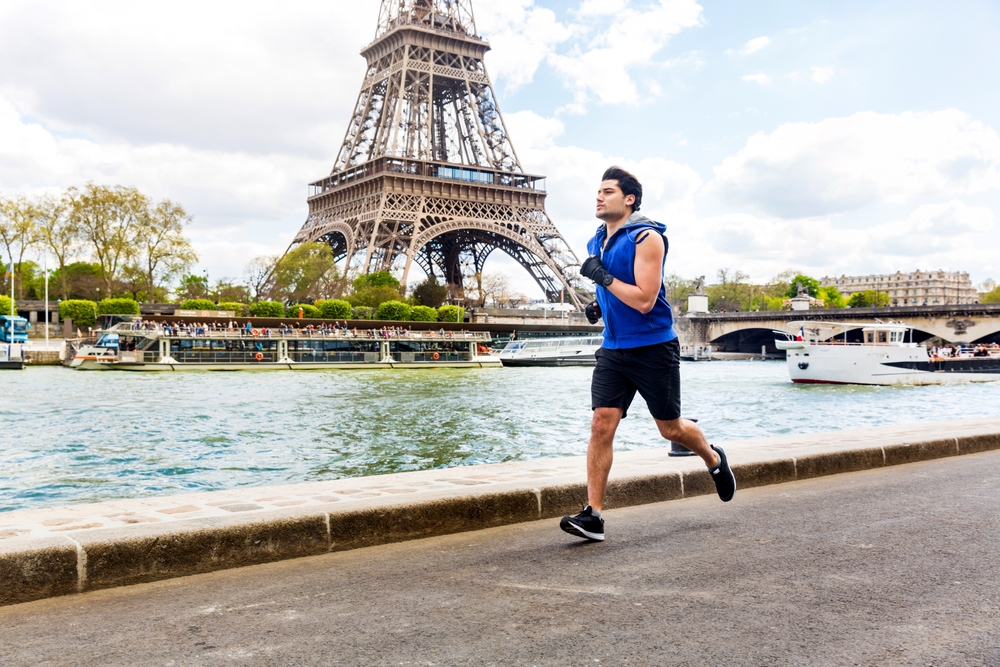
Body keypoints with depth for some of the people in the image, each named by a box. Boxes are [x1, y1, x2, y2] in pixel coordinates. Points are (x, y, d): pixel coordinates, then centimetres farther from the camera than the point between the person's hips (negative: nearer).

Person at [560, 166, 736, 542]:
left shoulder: (646, 238, -15)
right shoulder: (597, 242, 9)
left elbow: (644, 300, -23)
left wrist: (603, 277, -21)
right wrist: (599, 305, 8)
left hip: (653, 349, -6)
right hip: (613, 350, 6)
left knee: (670, 428, 8)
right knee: (601, 425, -7)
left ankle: (715, 460, 41)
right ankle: (593, 516, -5)